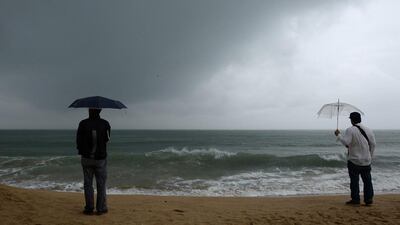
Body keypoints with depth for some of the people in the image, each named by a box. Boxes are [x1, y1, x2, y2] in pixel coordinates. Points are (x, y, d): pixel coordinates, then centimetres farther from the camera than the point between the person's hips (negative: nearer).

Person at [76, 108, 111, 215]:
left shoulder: (83, 124, -8)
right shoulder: (105, 124, -8)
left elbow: (78, 141, -3)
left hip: (86, 158, 1)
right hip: (100, 159, 0)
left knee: (88, 184, 10)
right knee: (101, 184, 9)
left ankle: (89, 208, 13)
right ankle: (101, 208, 12)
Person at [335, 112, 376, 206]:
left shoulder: (350, 130, -13)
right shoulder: (368, 130, 6)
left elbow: (346, 142, -23)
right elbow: (373, 144, 8)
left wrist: (338, 135, -8)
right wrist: (370, 156, 17)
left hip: (354, 160, -5)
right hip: (366, 161, 5)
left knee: (354, 181, 3)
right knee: (367, 180, 11)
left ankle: (355, 199, 8)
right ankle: (368, 199, 14)